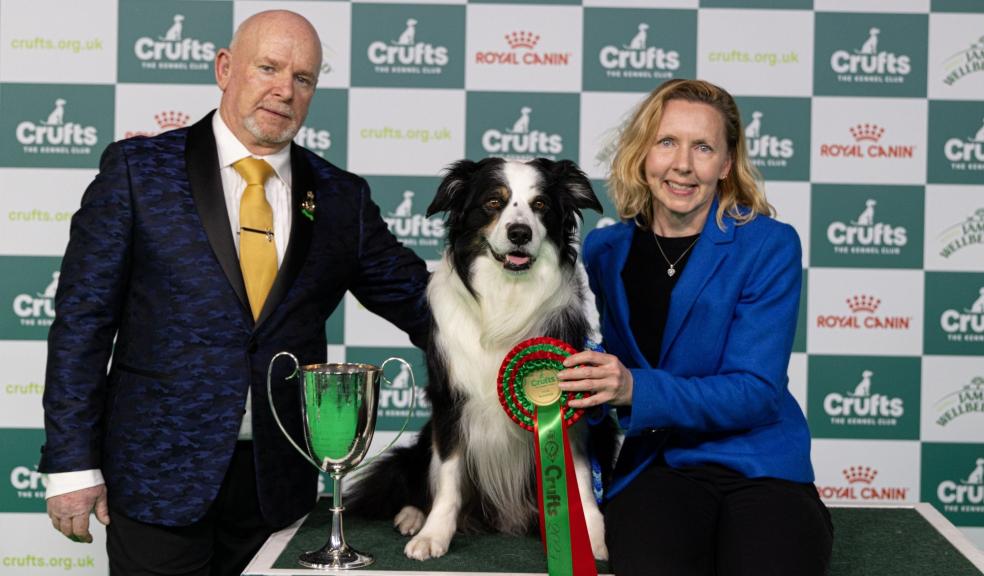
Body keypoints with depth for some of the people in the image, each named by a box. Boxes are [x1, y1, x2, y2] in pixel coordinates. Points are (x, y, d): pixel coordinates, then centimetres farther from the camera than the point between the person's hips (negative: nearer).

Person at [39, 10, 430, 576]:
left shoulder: (341, 196, 6)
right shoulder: (138, 168, -2)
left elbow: (418, 300, 10)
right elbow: (83, 318, -3)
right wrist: (72, 463, -7)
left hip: (281, 481, 3)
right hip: (158, 472, -2)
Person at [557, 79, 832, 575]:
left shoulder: (769, 246, -5)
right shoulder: (604, 250, 6)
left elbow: (756, 391, -12)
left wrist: (636, 390, -26)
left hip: (761, 470, 0)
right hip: (650, 466, 1)